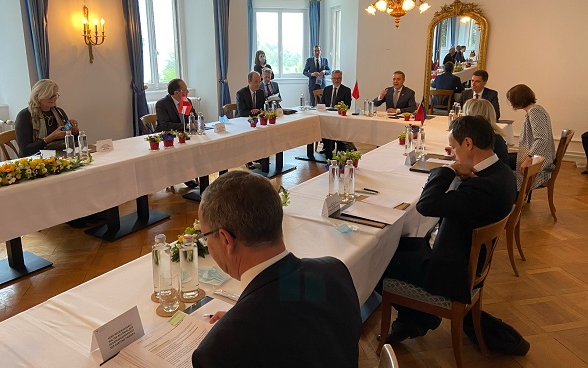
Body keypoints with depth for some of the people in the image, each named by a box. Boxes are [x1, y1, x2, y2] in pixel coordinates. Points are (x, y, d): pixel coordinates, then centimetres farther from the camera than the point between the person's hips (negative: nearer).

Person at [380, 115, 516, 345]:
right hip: (471, 258, 10)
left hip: (452, 273, -10)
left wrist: (450, 170, -24)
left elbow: (426, 205, -35)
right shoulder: (501, 172, -2)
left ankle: (414, 320, 25)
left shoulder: (485, 186, -34)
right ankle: (419, 318, 27)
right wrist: (457, 174, -15)